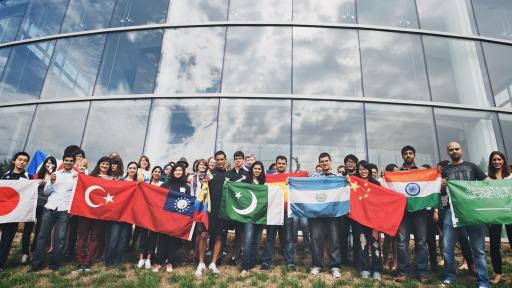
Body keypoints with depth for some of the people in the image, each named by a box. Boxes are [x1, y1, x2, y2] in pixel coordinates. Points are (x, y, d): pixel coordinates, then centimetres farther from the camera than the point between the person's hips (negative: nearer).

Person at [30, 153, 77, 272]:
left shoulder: (77, 176, 1)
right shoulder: (55, 174, 12)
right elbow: (46, 192, 12)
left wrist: (72, 208, -14)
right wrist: (51, 182, -7)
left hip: (64, 210, -3)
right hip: (50, 208, 3)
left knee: (60, 238, 0)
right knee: (43, 236, 5)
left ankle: (55, 263, 11)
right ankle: (37, 264, 14)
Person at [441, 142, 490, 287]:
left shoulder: (471, 166, 12)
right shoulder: (445, 170, 14)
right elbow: (442, 193, 16)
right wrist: (442, 186, -6)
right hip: (452, 210, 1)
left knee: (478, 247, -1)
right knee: (447, 246, -1)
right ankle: (450, 276, 14)